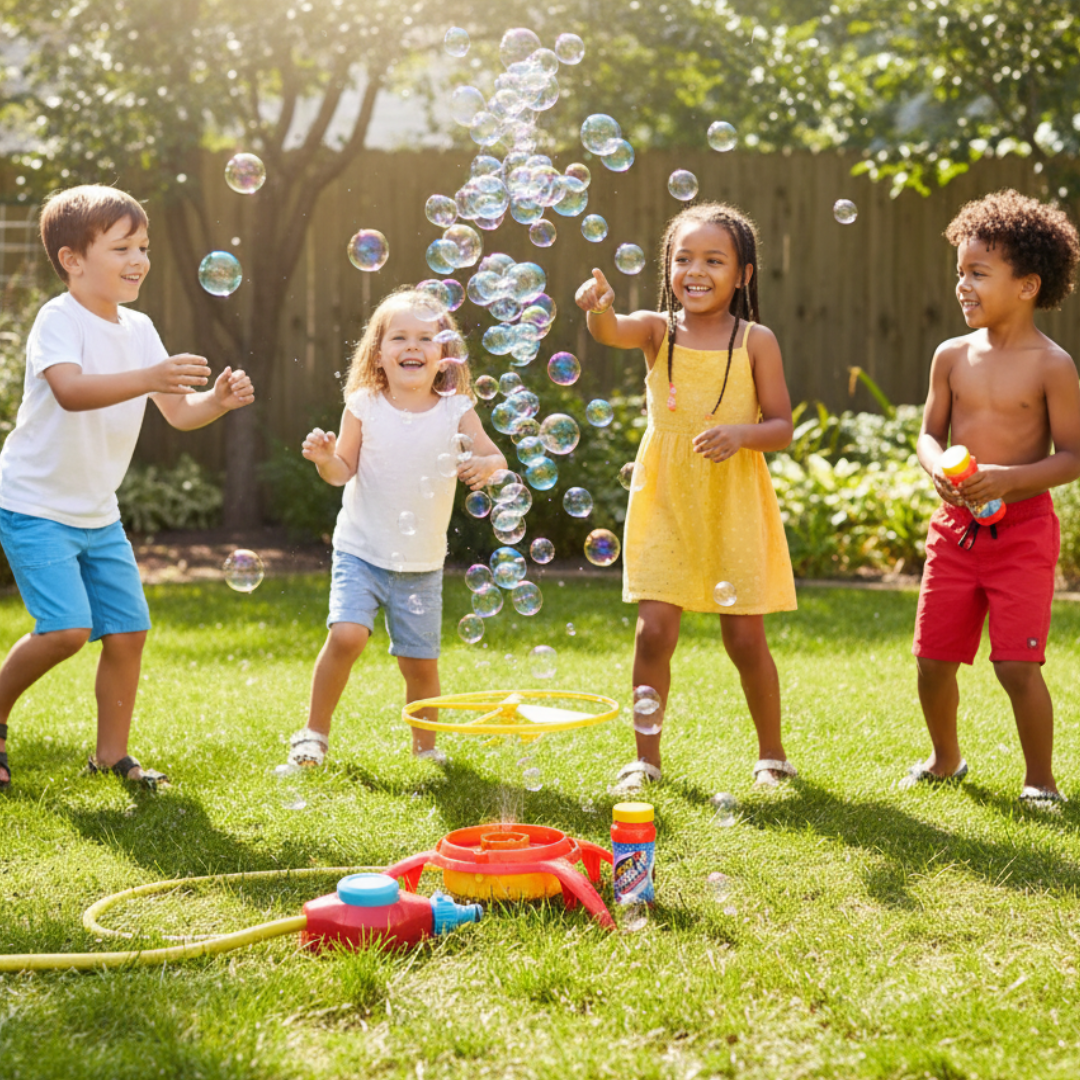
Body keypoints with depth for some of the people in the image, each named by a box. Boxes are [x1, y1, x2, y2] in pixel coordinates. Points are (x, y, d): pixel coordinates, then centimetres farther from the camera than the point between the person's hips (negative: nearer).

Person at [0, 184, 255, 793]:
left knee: (128, 629, 4)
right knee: (67, 628, -18)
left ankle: (113, 754, 19)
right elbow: (70, 391, -36)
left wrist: (218, 400, -18)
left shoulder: (138, 329, 6)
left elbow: (179, 412, 3)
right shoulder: (59, 320, -17)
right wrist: (148, 378, -48)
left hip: (98, 512, 7)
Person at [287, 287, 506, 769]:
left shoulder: (455, 411, -4)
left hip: (422, 562, 1)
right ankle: (314, 732, 0)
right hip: (361, 551, -1)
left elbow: (495, 458, -7)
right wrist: (325, 457, -22)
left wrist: (484, 466, -29)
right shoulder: (363, 406, -4)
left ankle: (425, 744, 28)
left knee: (420, 661, 4)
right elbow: (344, 473, -1)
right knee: (347, 635, -19)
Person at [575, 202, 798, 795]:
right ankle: (646, 757, 10)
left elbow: (782, 426, -1)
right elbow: (612, 332, -23)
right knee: (654, 630, -4)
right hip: (664, 500, 1)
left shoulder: (755, 341, -2)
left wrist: (740, 433, -22)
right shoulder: (658, 330, -1)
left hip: (733, 504, -1)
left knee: (745, 637, 5)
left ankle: (772, 754, 25)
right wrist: (600, 307, -46)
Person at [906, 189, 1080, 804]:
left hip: (1023, 528, -5)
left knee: (1018, 666, -7)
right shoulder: (953, 356, 4)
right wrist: (938, 468, -11)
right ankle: (946, 761, 34)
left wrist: (1007, 478, -23)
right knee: (933, 658, 9)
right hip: (956, 524, 5)